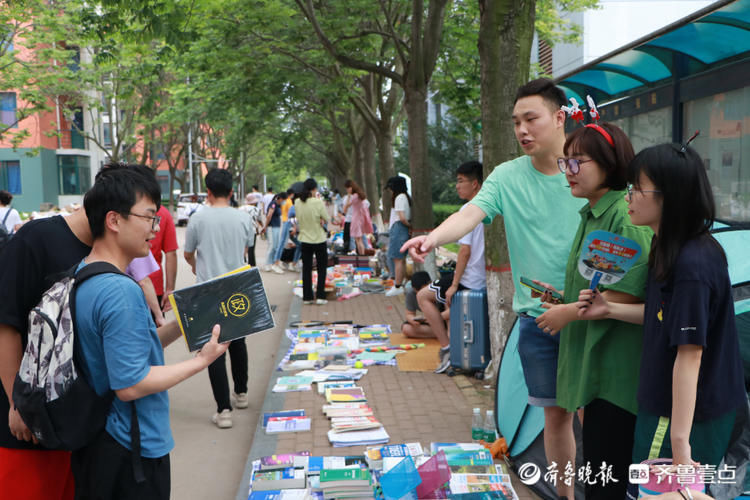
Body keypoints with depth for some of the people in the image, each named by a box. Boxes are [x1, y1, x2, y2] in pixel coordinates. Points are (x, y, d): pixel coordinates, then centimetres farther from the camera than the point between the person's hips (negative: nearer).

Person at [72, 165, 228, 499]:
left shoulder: (81, 275, 3)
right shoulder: (120, 292, -27)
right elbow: (130, 384, -25)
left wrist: (181, 325, 1)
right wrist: (201, 361, -17)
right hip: (130, 448, -9)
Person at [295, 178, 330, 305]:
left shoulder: (297, 202, -3)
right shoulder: (318, 202, -17)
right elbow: (326, 219, -9)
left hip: (304, 240, 4)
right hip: (319, 240, -3)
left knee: (306, 269, 12)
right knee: (322, 269, 9)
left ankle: (307, 297, 13)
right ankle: (320, 296, 5)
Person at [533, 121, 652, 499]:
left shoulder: (624, 218, -17)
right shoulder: (592, 215, 13)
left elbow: (632, 292, -24)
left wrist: (570, 312, -15)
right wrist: (563, 297, 7)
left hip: (615, 364, -9)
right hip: (592, 359, 9)